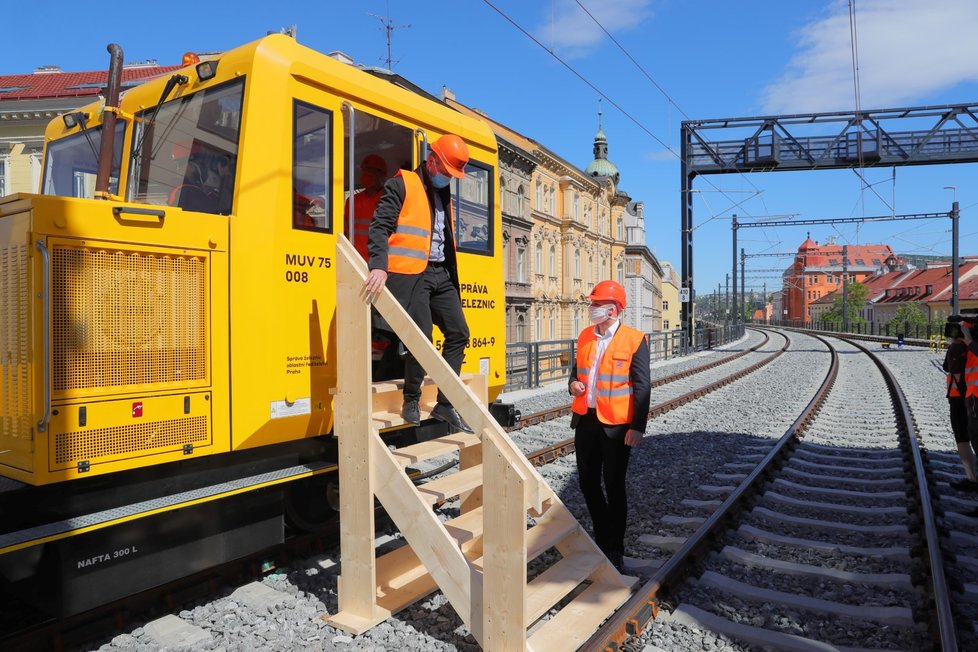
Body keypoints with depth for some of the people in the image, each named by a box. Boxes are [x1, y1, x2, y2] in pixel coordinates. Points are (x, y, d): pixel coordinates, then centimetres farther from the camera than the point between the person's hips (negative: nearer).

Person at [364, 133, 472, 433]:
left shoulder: (444, 194, 21)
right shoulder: (402, 185, -2)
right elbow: (380, 226, -13)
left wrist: (451, 277, 17)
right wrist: (379, 266, -27)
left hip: (441, 274, 8)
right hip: (410, 273, -8)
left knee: (459, 332, 3)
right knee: (421, 335, -14)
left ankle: (445, 404, 10)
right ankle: (411, 399, 7)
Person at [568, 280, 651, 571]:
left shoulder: (634, 340, -10)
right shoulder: (585, 336, 7)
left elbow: (642, 386, -11)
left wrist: (638, 427, -16)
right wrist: (573, 384, -3)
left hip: (616, 424, -6)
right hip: (586, 420, 6)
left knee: (614, 486, 6)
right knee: (587, 482, 14)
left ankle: (614, 548, 21)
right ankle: (601, 535, 35)